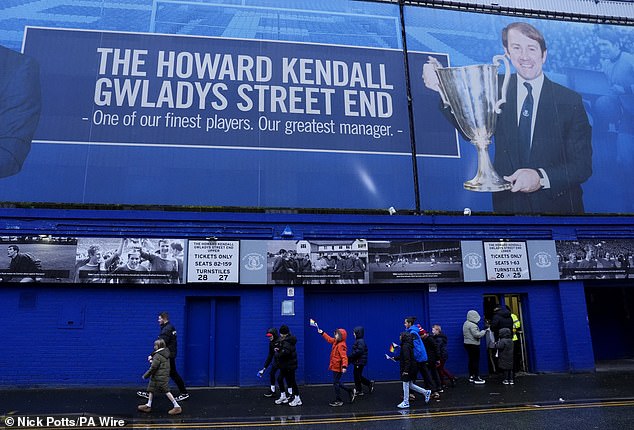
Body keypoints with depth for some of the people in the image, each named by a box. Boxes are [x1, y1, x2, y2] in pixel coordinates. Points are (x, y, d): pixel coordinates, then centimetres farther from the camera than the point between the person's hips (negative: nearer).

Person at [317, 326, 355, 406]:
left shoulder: (341, 345, -22)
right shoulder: (336, 342, 7)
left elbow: (344, 357, -30)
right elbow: (329, 339, 25)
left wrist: (344, 366, -40)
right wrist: (322, 333, 27)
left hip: (338, 368, -10)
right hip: (335, 367, 10)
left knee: (336, 383, 0)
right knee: (337, 382, 18)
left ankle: (338, 401, 11)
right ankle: (350, 391, 27)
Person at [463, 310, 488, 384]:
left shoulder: (466, 323, 12)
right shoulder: (472, 325, -19)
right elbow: (477, 335, -23)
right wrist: (485, 331, -11)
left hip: (467, 344, 10)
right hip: (474, 345, -10)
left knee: (471, 360, 14)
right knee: (476, 361, -4)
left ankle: (471, 376, 20)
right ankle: (476, 378, 0)